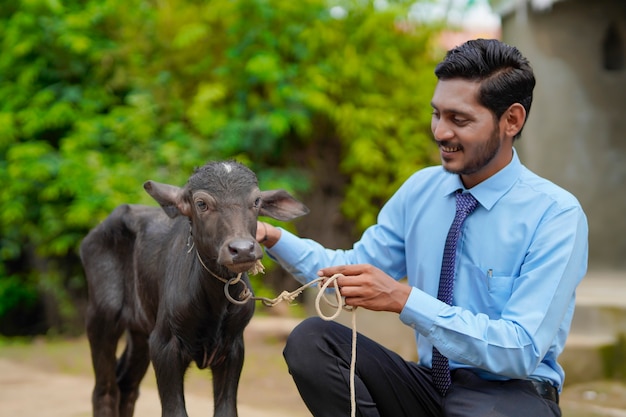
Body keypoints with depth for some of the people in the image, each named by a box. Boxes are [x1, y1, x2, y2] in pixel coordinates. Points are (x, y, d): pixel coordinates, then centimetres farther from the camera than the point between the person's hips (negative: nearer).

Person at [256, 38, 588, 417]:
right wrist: (272, 237, -8)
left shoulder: (556, 215, -15)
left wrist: (403, 299, -29)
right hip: (429, 385, 6)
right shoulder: (421, 189, 3)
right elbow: (355, 269, 8)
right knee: (310, 339, -16)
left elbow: (522, 351, -22)